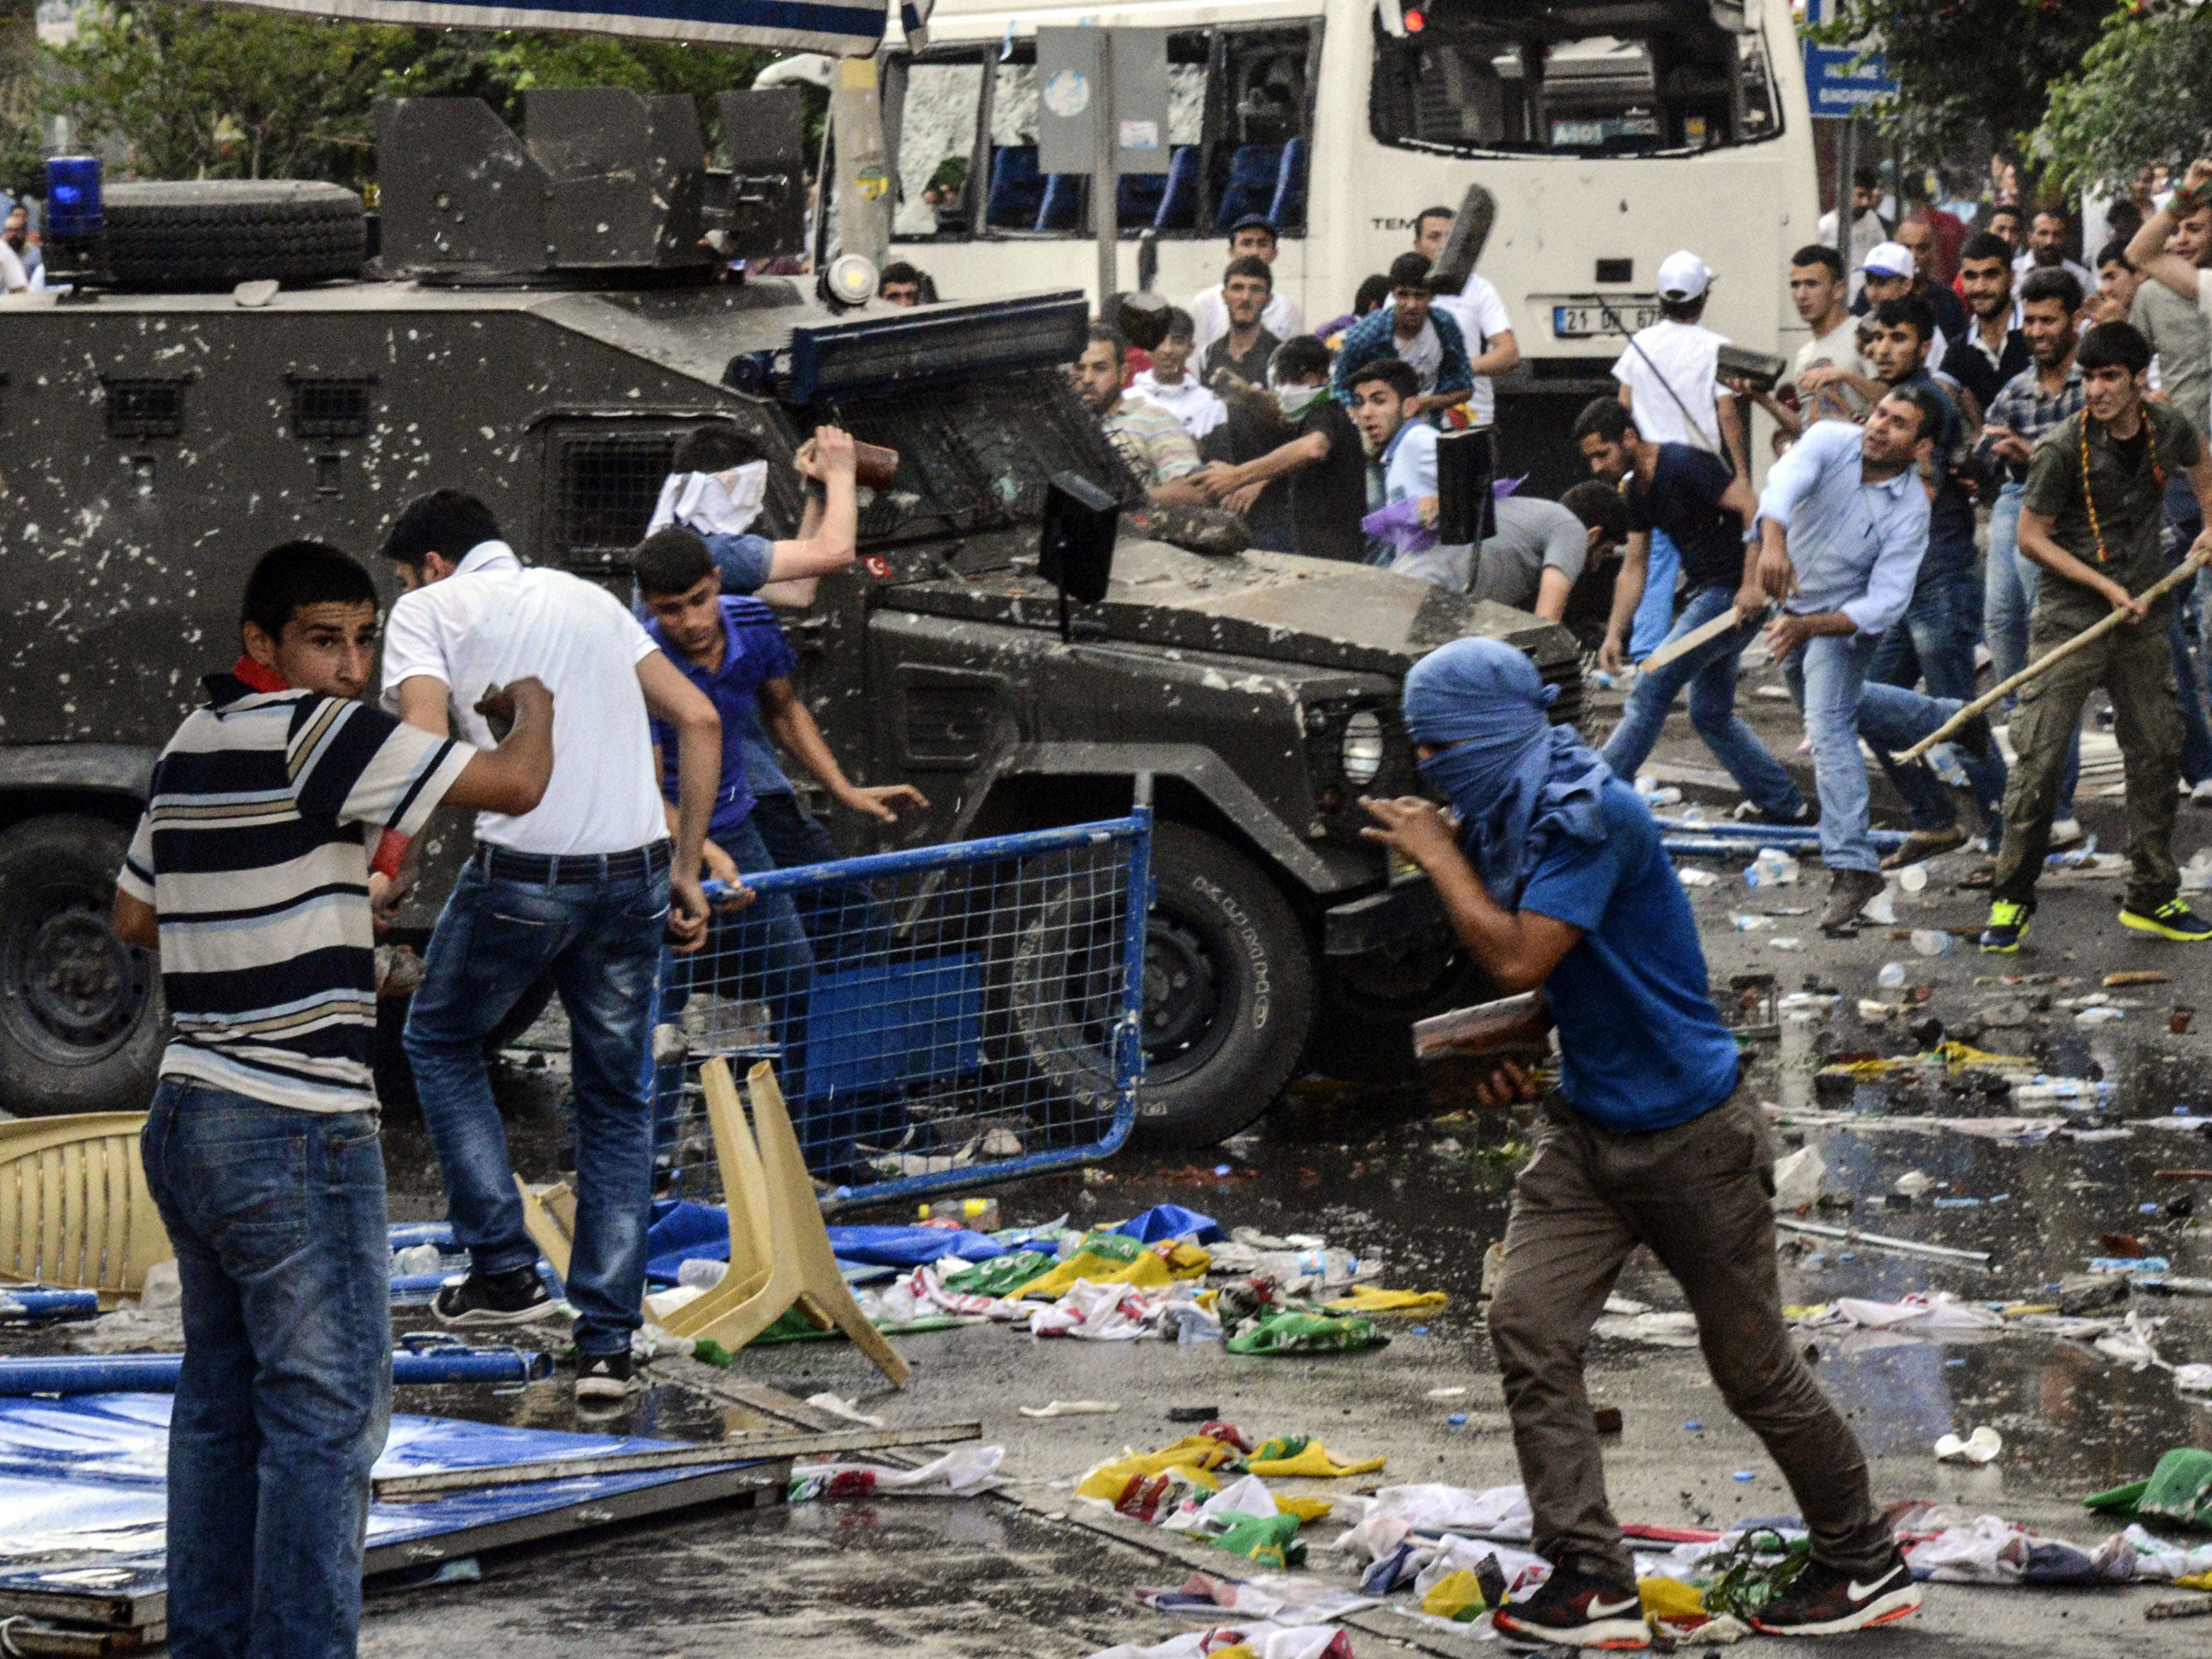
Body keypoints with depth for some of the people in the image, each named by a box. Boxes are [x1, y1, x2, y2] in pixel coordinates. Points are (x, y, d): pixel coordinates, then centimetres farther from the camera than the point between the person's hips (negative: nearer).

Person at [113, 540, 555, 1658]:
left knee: (219, 1404, 14)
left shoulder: (192, 747, 10)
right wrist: (533, 705, 4)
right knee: (326, 1416, -4)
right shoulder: (313, 733, -15)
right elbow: (516, 783, -17)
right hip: (295, 1134, -9)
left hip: (187, 1122, 9)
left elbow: (133, 917, 23)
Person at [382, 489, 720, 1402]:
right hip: (634, 874, 4)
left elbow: (425, 745, -13)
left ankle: (504, 1268, 11)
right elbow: (700, 720, 14)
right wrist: (684, 870, 16)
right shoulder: (589, 597, 20)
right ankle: (607, 1343, 10)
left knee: (440, 1039, 21)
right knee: (617, 1102, 14)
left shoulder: (430, 609, 4)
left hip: (521, 875, -4)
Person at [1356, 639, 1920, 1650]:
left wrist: (1439, 856, -17)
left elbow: (1518, 958, -27)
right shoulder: (1503, 820, 6)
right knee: (1527, 1325, -8)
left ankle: (1866, 1566, 20)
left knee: (1751, 1361, 2)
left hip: (1690, 1134, -8)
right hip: (1586, 1129, 8)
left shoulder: (1590, 816, -22)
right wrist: (1516, 1055, 4)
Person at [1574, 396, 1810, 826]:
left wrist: (1752, 584, -26)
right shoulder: (1636, 490, 12)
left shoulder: (1685, 465, -16)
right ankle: (1783, 804, 22)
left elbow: (1753, 508, -22)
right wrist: (1614, 634, 9)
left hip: (1732, 595, -10)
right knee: (1710, 713, 15)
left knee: (1651, 690, -11)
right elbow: (1633, 568, 17)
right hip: (1705, 596, 10)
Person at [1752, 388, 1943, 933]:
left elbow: (1885, 602, -31)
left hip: (1848, 617, -5)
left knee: (1829, 726, -21)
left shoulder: (1911, 510, -27)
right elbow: (1785, 480, -43)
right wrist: (1773, 541, -65)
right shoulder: (1831, 442, -22)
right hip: (1793, 598, 5)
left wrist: (1808, 627, -44)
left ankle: (1852, 866, -26)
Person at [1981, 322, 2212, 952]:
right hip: (2070, 616, -5)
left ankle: (2152, 898, 18)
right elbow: (2031, 537, -10)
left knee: (2157, 754, 7)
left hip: (2142, 616, 5)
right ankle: (2011, 900, 0)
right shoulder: (2064, 448, -16)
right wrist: (2106, 588, -14)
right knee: (2039, 757, -9)